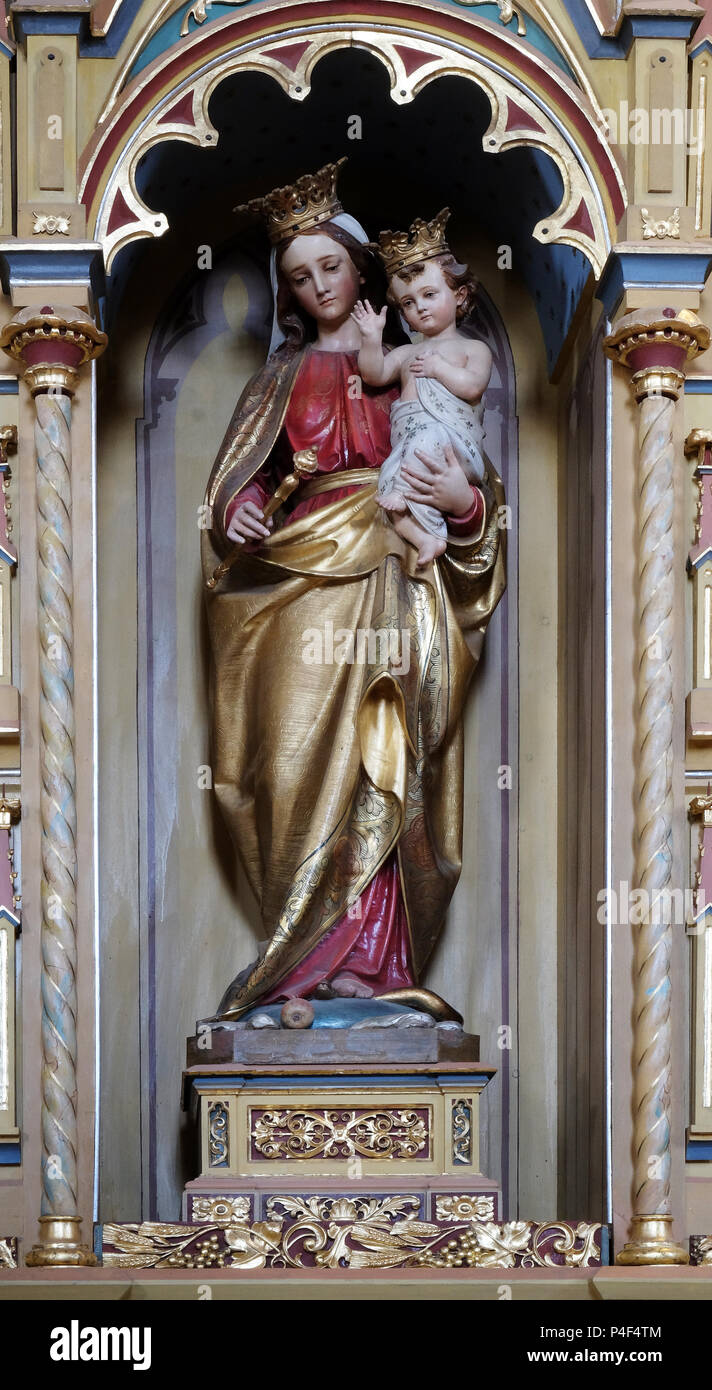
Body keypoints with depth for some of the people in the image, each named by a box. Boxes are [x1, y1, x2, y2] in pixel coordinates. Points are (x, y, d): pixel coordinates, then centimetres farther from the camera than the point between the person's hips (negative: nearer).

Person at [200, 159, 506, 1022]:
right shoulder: (285, 373, 16)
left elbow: (458, 470, 12)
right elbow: (238, 474, 10)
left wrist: (463, 499, -10)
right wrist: (236, 510, -12)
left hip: (393, 583, 0)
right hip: (302, 577, 0)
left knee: (383, 764, -5)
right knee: (309, 753, -9)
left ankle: (361, 948, -2)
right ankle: (347, 949, -4)